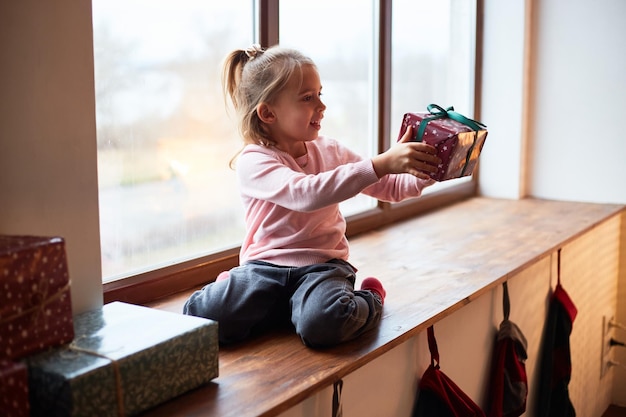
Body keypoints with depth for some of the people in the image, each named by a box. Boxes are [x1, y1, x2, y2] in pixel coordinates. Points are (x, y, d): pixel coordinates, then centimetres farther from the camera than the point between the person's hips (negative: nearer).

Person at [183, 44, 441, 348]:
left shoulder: (329, 151, 8)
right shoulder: (254, 161, -9)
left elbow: (391, 188, 14)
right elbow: (307, 194, -29)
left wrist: (422, 173, -8)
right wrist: (381, 163, -33)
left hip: (322, 265, 2)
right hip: (265, 267, -1)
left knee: (323, 324, -33)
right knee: (201, 316, -27)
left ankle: (368, 300, 1)